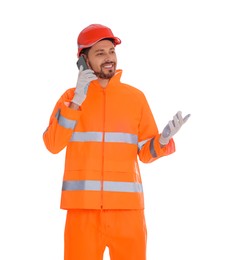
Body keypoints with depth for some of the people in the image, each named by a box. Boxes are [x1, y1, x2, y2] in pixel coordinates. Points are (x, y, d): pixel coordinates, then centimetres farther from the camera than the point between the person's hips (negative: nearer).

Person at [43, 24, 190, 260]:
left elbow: (146, 153, 9)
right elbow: (53, 144, -6)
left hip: (126, 205, 1)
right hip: (83, 205, 0)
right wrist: (76, 101, -12)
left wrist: (164, 139, -12)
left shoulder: (135, 97, 9)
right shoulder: (70, 97, 8)